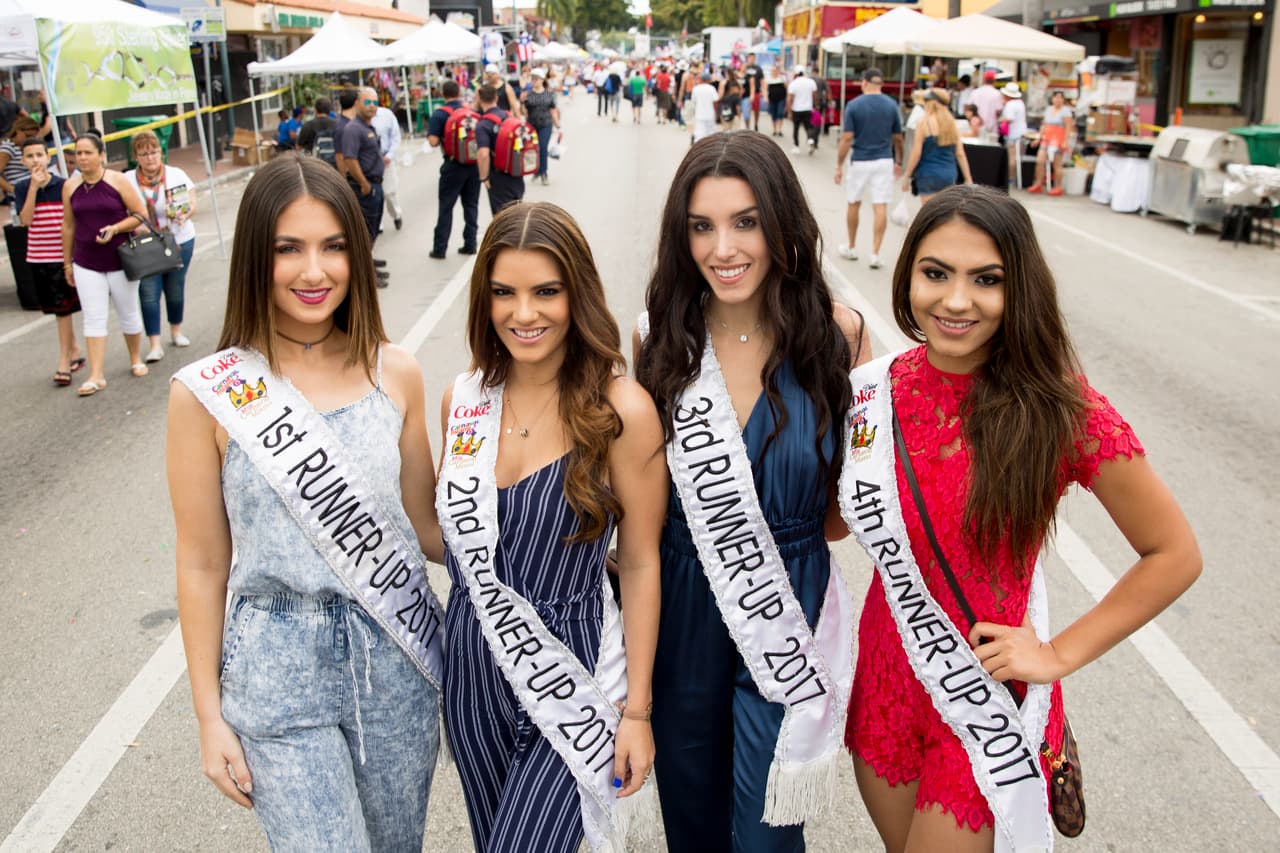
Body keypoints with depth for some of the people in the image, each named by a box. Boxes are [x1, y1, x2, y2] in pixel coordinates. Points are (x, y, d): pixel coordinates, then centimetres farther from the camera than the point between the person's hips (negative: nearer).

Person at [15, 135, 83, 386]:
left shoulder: (64, 186, -6)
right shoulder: (21, 188, 2)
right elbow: (25, 220, -11)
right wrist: (34, 187, -16)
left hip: (63, 256, -4)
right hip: (37, 257, 4)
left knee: (62, 309, -3)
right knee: (56, 308, 13)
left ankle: (64, 361, 2)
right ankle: (75, 351, 28)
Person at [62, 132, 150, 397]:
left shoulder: (117, 180, -7)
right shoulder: (70, 186, 1)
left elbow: (140, 214, -5)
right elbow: (68, 226, 9)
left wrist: (115, 228, -20)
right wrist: (67, 262, 11)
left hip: (120, 259, -2)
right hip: (86, 263, 2)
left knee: (128, 313, 12)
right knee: (94, 318, -2)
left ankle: (136, 360, 32)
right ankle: (97, 376, -2)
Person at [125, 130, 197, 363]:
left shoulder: (176, 175, -1)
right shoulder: (127, 180, -3)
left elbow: (191, 204, -3)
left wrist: (185, 213, -25)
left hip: (180, 241, 1)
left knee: (175, 290, 12)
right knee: (149, 293, -7)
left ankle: (176, 331, 35)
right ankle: (154, 345, -3)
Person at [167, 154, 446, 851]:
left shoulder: (395, 373, -4)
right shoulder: (206, 395, -11)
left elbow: (422, 521, 5)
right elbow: (202, 564, -3)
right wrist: (209, 715, 1)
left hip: (397, 657, 3)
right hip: (278, 672, -2)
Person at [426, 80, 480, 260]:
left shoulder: (440, 114, -8)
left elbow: (433, 141, -15)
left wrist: (443, 139, 5)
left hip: (454, 165, -3)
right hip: (474, 163, 3)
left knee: (445, 207, 3)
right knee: (471, 205, 13)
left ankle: (439, 248, 5)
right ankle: (470, 244, 15)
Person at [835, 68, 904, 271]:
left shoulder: (854, 105, -7)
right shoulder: (891, 105, 0)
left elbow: (847, 138, -10)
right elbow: (897, 138, 7)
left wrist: (839, 165, -4)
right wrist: (898, 162, 21)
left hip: (860, 162, -1)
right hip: (884, 161, 1)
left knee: (853, 204, 15)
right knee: (880, 208, 0)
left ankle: (851, 248, 26)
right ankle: (875, 254, -3)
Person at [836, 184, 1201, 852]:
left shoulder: (1059, 409, -18)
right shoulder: (875, 390, -7)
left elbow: (1174, 555, -8)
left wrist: (1059, 655, -11)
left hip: (991, 697, -4)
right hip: (886, 675, 4)